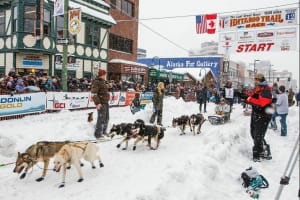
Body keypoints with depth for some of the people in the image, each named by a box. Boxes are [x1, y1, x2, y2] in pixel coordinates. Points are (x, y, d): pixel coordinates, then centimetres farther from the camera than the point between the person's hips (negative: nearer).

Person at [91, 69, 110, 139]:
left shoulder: (103, 82, 16)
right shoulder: (96, 82, -13)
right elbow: (94, 93, -20)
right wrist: (97, 103, -24)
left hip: (106, 102, 10)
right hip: (101, 103, -10)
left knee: (106, 118, 18)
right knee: (101, 118, -7)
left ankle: (103, 131, 32)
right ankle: (98, 134, 2)